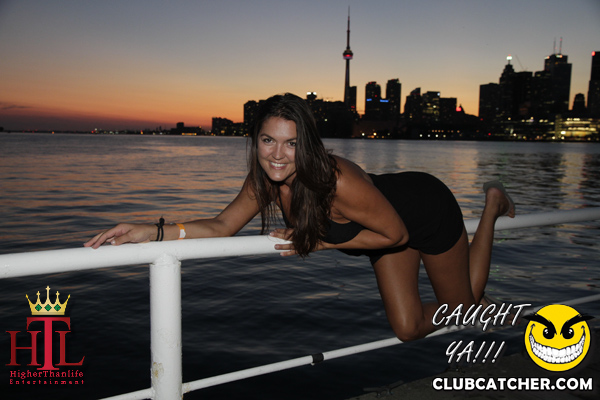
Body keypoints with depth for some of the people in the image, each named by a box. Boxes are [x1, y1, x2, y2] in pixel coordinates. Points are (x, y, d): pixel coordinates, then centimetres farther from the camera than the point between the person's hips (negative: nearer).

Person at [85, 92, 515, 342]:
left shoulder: (340, 182, -43)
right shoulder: (266, 179, -24)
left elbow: (396, 234, -30)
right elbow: (223, 225, -23)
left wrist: (321, 242, -30)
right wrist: (154, 231, -37)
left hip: (427, 209, -5)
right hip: (389, 229, 5)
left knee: (463, 303, 21)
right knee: (409, 329, 14)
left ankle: (492, 202, 35)